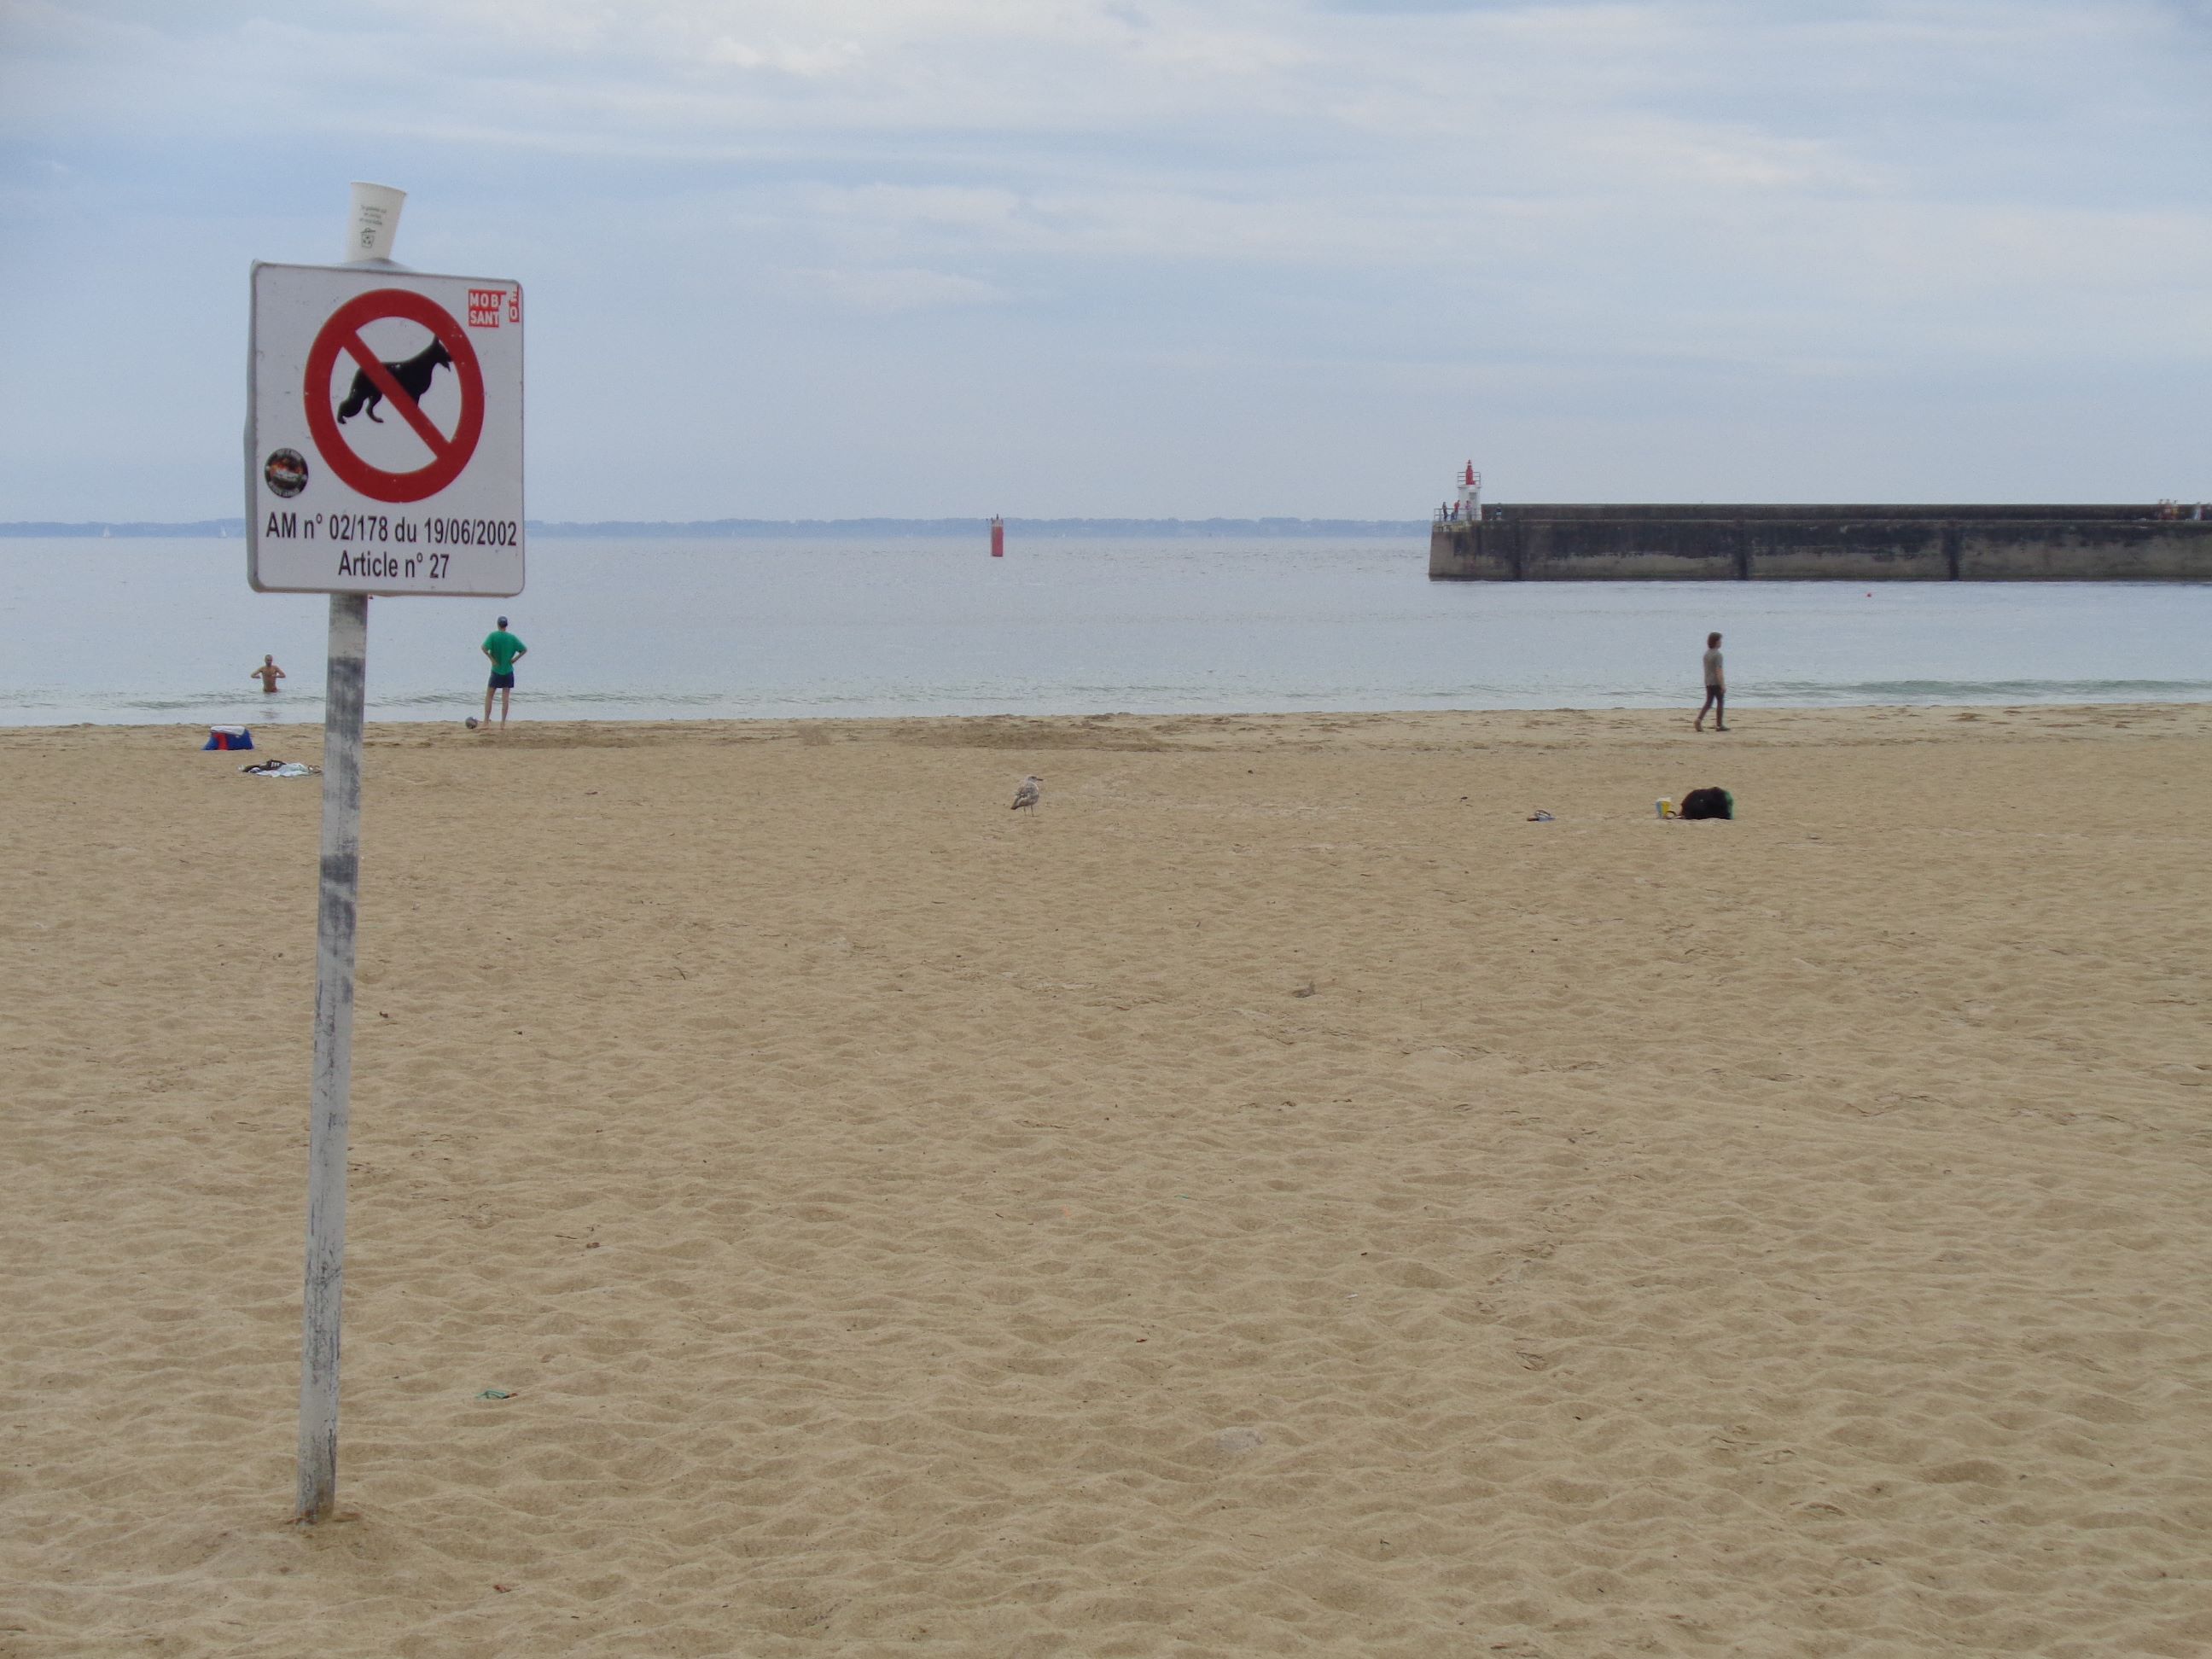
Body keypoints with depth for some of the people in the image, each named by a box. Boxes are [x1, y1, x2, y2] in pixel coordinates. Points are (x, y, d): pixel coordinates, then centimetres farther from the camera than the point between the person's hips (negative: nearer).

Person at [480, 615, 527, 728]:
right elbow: (525, 650, -1)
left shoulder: (493, 636, -7)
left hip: (496, 671, -2)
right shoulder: (512, 638, 0)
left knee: (489, 696, 10)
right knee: (505, 698, 3)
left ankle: (486, 720, 5)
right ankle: (503, 722, 0)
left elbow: (484, 648, -21)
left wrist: (492, 659, -13)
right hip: (508, 671, 2)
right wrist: (515, 659, -1)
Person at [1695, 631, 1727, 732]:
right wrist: (1723, 685, -19)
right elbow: (1719, 671, -20)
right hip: (1717, 683, -7)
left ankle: (1699, 720, -12)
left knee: (1709, 703, 8)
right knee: (1720, 703, 4)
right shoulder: (1717, 655, -15)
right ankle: (1719, 725, 8)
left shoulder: (1706, 654, 9)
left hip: (1708, 683, 7)